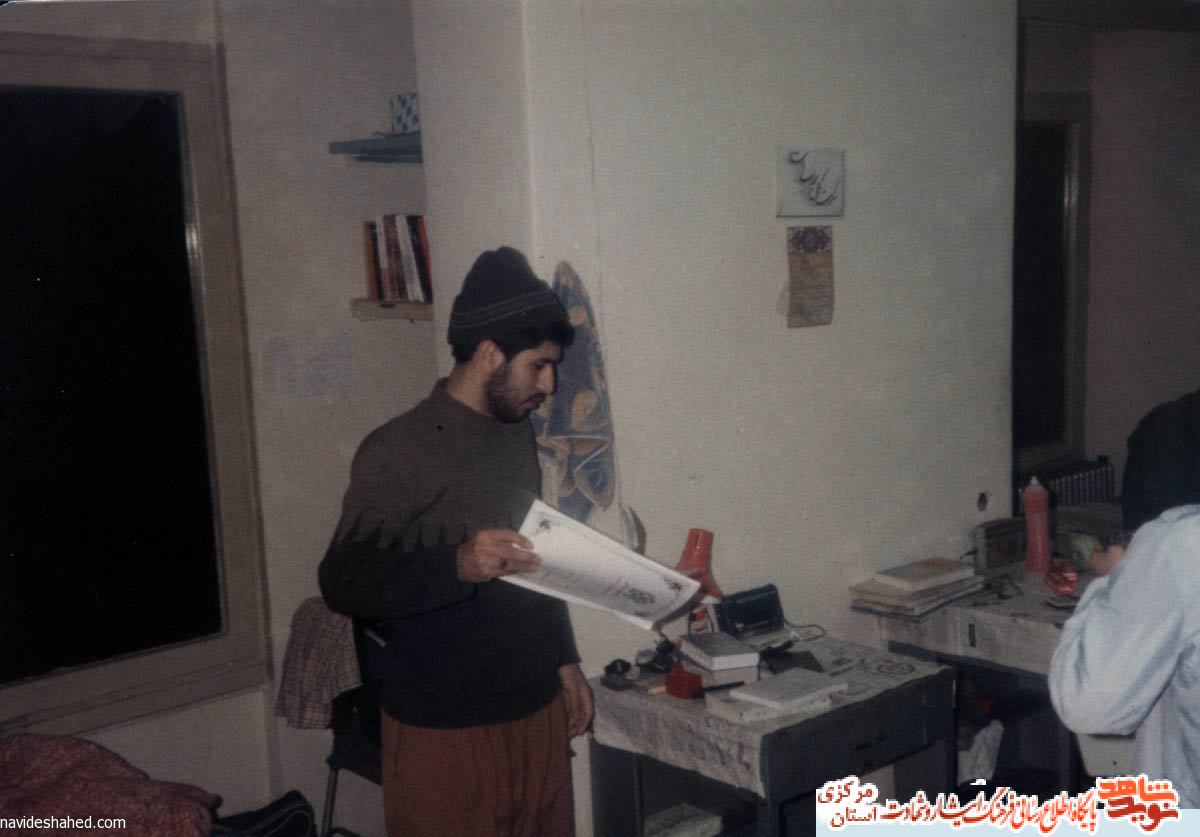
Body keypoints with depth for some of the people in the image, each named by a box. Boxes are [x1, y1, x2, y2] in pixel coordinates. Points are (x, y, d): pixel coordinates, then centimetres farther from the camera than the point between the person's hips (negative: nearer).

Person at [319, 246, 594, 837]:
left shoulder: (518, 434, 9)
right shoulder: (397, 452, -14)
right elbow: (342, 581, -18)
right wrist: (457, 565, -31)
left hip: (539, 711, 7)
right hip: (444, 730, -6)